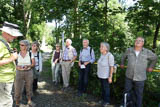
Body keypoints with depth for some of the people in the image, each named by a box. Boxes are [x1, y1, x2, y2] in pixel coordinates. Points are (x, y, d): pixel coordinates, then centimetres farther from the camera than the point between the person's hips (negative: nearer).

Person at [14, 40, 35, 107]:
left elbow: (33, 64, -1)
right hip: (19, 72, 0)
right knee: (18, 88, -2)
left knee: (29, 87, 10)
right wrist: (17, 67, -17)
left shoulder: (30, 54, -3)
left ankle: (29, 101, 30)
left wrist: (28, 66, -19)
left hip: (29, 72, 0)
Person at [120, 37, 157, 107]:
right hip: (129, 76, 2)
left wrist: (151, 67, 15)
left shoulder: (147, 52, -9)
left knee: (138, 94, 11)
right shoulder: (129, 50, -5)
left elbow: (155, 58, 11)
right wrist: (122, 64, 24)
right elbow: (124, 57, 16)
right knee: (127, 91, 16)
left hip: (140, 78, -2)